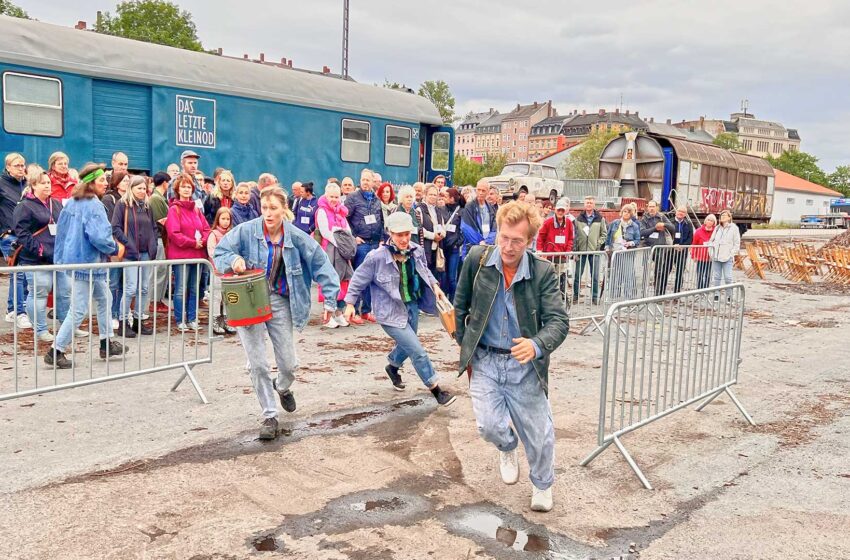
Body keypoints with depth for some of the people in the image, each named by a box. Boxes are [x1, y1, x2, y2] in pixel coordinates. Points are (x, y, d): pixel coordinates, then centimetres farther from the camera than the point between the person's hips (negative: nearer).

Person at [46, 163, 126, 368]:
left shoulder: (72, 203, 8)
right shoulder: (93, 205, -19)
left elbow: (61, 229, 13)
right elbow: (99, 237, -27)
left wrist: (61, 257, 19)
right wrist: (114, 248, -7)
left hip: (75, 258, 10)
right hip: (87, 263, -10)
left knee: (104, 299, 20)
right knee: (79, 310, -3)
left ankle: (107, 344, 27)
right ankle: (56, 351, 2)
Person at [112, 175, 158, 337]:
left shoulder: (147, 206, 15)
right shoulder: (122, 204, -3)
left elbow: (153, 227, 20)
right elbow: (115, 227, -9)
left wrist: (153, 245, 7)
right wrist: (128, 244, -16)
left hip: (146, 253, 6)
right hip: (130, 253, -6)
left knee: (144, 288, 7)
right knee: (131, 288, -9)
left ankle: (138, 321, 17)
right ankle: (123, 323, 1)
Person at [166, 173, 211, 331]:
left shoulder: (196, 209, 13)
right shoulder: (174, 209, -4)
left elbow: (206, 229, 11)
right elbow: (174, 233, -13)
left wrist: (203, 241, -9)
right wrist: (192, 243, -15)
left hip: (198, 254, 6)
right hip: (180, 254, -6)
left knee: (195, 289, 10)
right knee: (181, 290, -1)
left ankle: (192, 319, 19)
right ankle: (180, 321, 8)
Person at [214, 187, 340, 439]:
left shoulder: (296, 237, -7)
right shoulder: (246, 231, -12)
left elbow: (321, 264, -2)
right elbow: (219, 253, -2)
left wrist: (330, 299, -6)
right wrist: (234, 260, -25)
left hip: (279, 301, 2)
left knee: (289, 363, 7)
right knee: (258, 364, -4)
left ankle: (283, 387, 45)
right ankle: (269, 416, 15)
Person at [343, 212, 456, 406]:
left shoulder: (417, 251, -6)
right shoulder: (377, 257, -22)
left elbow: (424, 271, 14)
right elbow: (359, 279, -9)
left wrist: (434, 285, -2)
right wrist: (350, 303, -6)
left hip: (412, 306, 6)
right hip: (391, 312, -6)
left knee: (407, 346, 26)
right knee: (418, 352, -7)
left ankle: (392, 367, 59)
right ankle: (436, 389, 11)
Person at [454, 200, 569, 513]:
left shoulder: (543, 273, -12)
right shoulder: (477, 259, -8)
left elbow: (559, 321, -18)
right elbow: (460, 307, 7)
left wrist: (536, 345, -38)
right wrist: (464, 347, 9)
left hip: (524, 365, 0)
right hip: (484, 361, 1)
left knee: (539, 435, 8)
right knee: (489, 427, -11)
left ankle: (542, 485, 41)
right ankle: (508, 448, 29)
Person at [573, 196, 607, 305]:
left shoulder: (600, 219, 3)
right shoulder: (579, 218, 4)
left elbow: (604, 234, 8)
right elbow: (575, 235, 3)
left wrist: (598, 243, -6)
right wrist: (574, 250, -3)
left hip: (594, 251, 0)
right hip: (581, 250, 0)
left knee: (595, 276, 4)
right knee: (577, 275, 4)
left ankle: (595, 297, 13)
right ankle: (575, 296, 14)